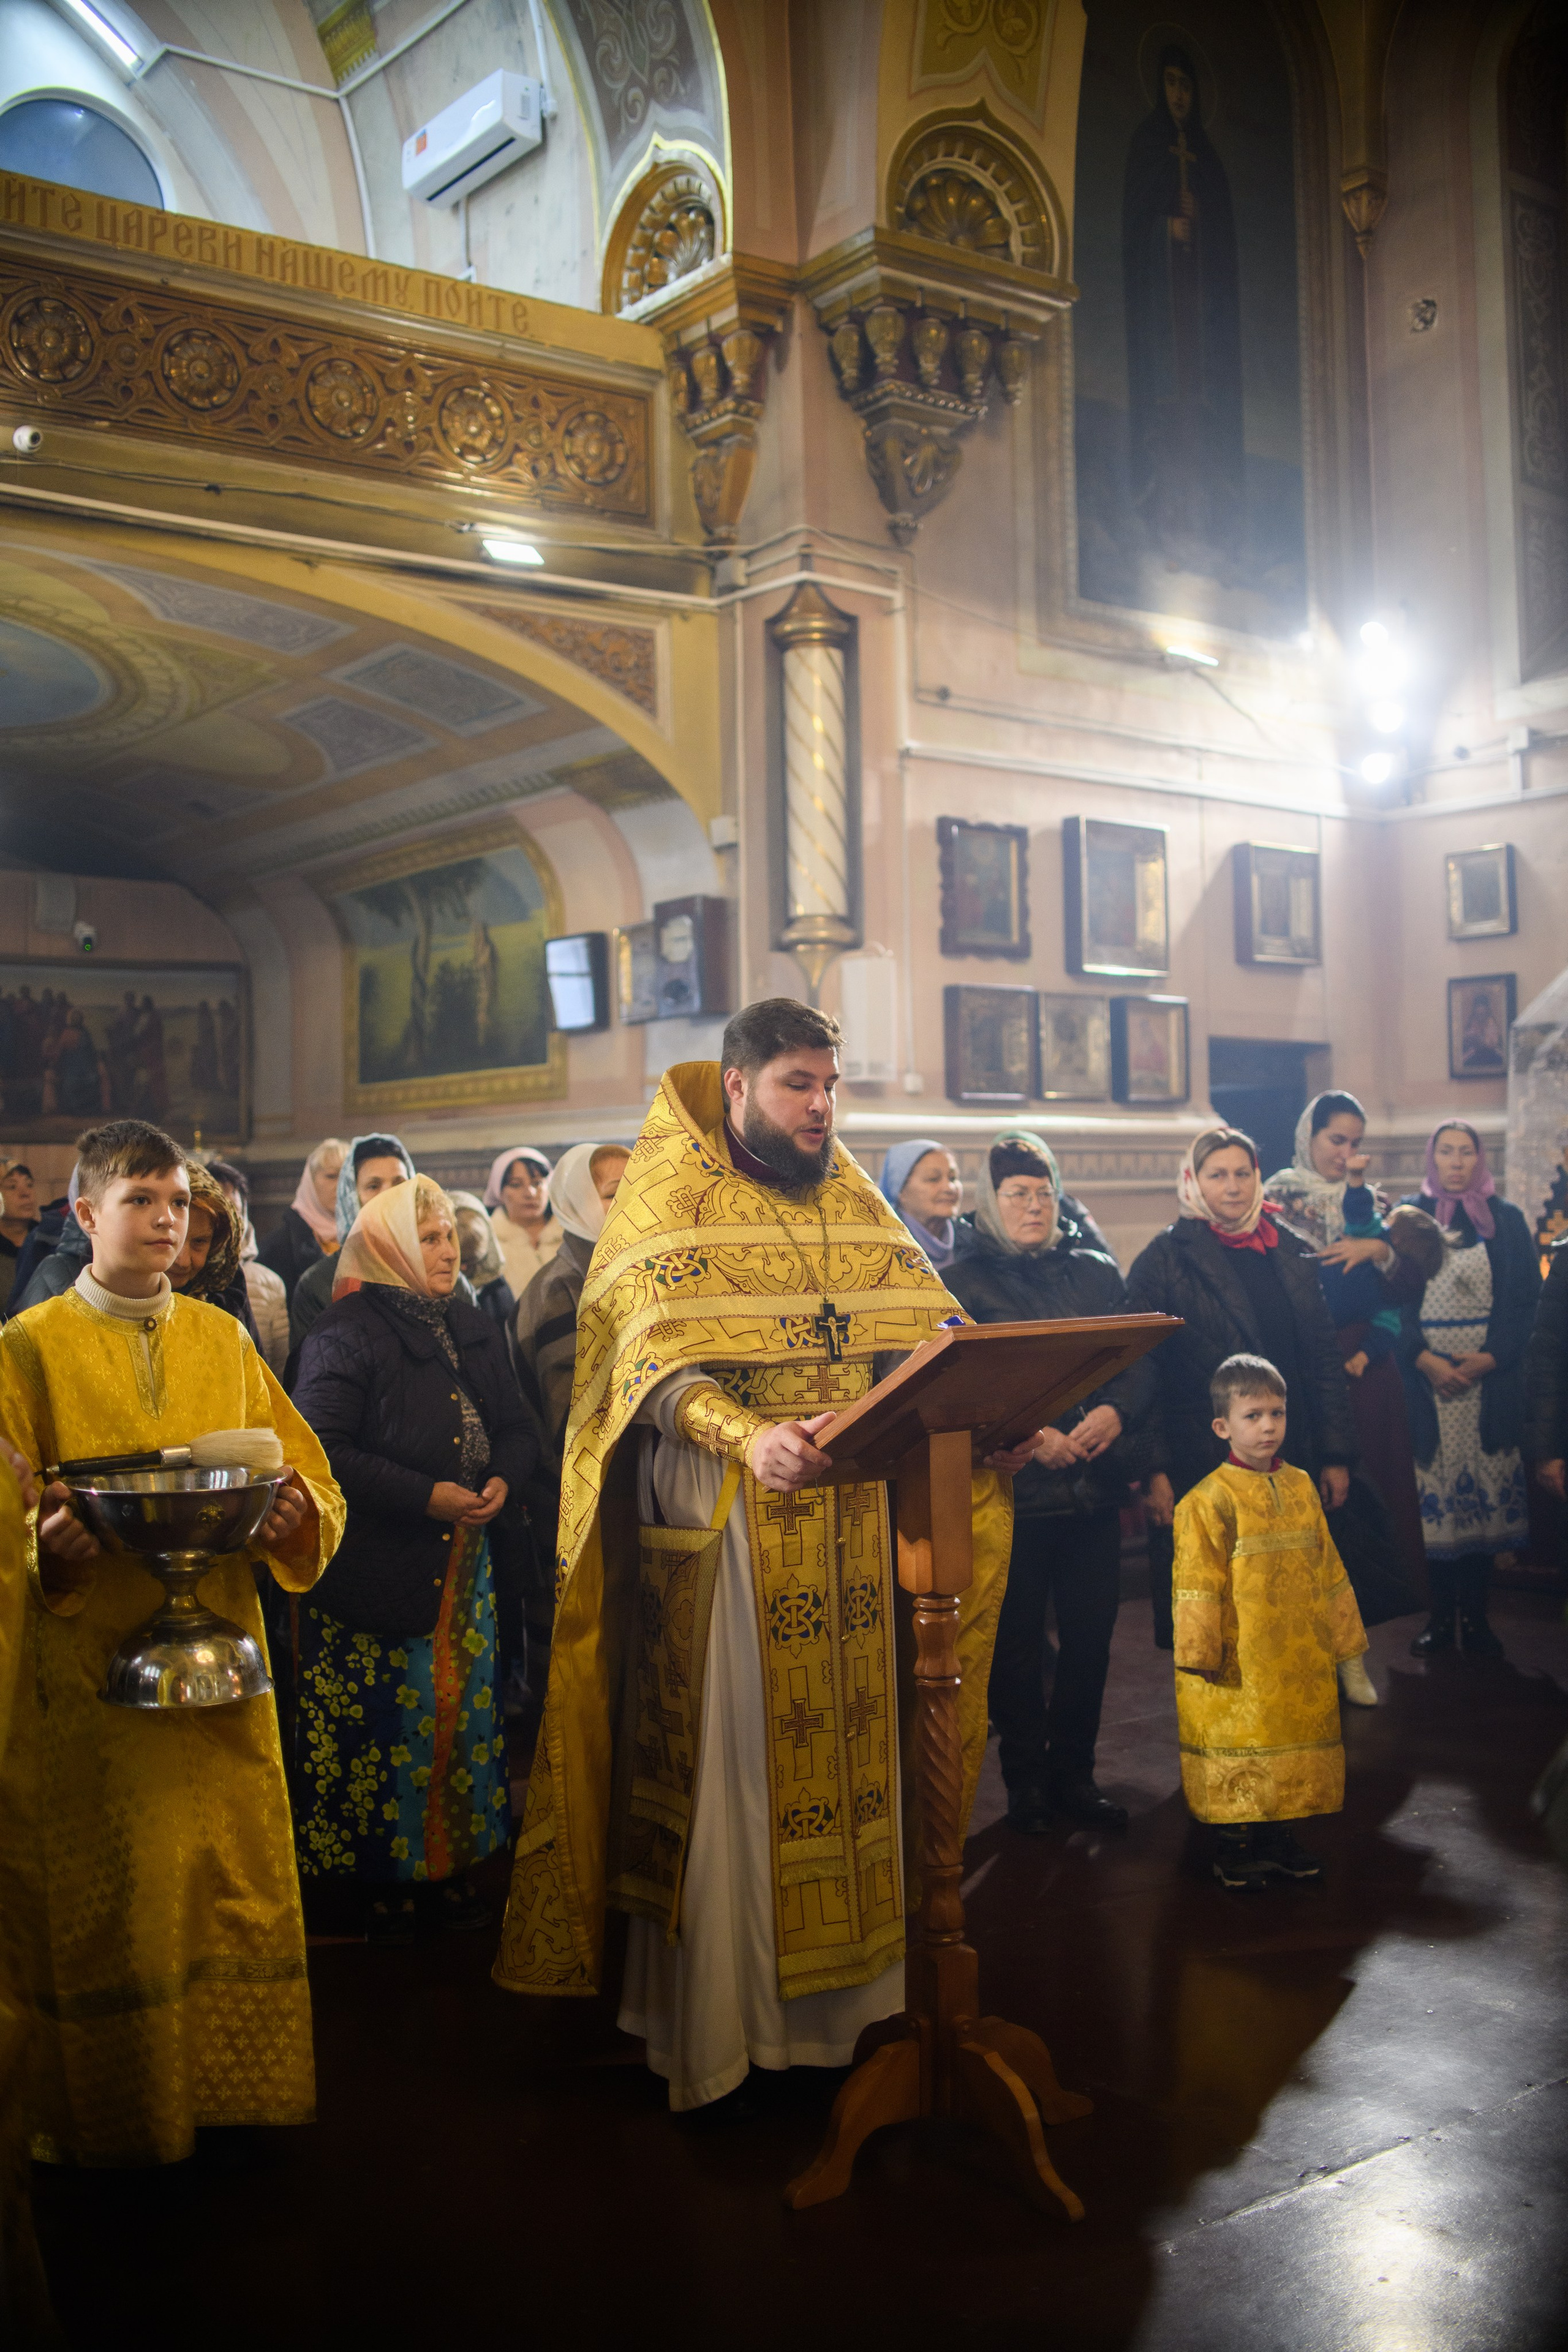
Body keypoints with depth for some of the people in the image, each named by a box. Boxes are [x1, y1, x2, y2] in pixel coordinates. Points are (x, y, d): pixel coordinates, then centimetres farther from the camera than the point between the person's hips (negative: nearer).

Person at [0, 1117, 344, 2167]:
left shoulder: (224, 1340, 11)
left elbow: (315, 1486, 10)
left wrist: (294, 1513, -12)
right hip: (91, 1683, -3)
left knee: (239, 1885, 7)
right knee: (107, 1910, 4)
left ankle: (235, 2092, 25)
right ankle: (118, 2114, 22)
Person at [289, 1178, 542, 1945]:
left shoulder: (472, 1329, 12)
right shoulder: (343, 1334, -10)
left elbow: (518, 1427, 16)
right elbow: (322, 1452, -17)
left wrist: (502, 1478, -6)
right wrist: (425, 1497, -19)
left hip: (463, 1565, 6)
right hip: (375, 1570, -6)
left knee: (463, 1710, 9)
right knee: (384, 1724, 1)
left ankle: (454, 1862, 23)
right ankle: (382, 1879, 16)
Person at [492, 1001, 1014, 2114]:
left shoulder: (852, 1202, 14)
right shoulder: (670, 1199, -4)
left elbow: (924, 1328, 9)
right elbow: (654, 1364, -16)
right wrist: (748, 1436, -32)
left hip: (850, 1519, 5)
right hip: (721, 1521, -5)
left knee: (851, 1743, 10)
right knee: (726, 1759, 0)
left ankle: (848, 1980, 24)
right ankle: (717, 2009, 11)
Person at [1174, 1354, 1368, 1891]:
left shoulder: (1301, 1486, 7)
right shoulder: (1210, 1499, -12)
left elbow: (1327, 1568, 15)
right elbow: (1197, 1582, -12)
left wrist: (1343, 1636, 16)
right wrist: (1200, 1652, -13)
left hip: (1301, 1659, 6)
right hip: (1238, 1664, -6)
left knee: (1296, 1744, 13)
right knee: (1238, 1752, 2)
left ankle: (1278, 1835, 27)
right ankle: (1236, 1845, 15)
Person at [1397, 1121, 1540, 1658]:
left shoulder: (1506, 1220, 9)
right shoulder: (1409, 1216, 7)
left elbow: (1525, 1300, 4)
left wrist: (1490, 1357, -9)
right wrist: (1425, 1361, -10)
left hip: (1491, 1377, 1)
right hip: (1426, 1379, 0)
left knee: (1487, 1492, -1)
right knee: (1433, 1493, -2)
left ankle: (1475, 1616, 8)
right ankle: (1440, 1616, 7)